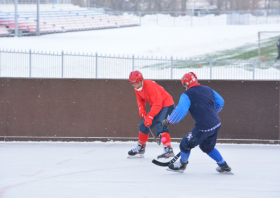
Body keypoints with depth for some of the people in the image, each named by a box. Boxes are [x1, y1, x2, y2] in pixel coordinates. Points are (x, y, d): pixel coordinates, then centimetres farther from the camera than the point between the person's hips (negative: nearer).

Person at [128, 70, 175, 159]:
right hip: (155, 106, 10)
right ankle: (140, 148, 29)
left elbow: (158, 103, -32)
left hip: (166, 105, -10)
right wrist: (142, 111, -5)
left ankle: (168, 149, -31)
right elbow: (140, 100, 16)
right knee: (144, 125, 13)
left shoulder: (150, 86, -30)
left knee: (160, 126, -27)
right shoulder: (137, 89, -1)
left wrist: (150, 117, -31)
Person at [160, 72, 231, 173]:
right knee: (207, 146, 29)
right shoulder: (208, 90, 12)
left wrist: (168, 121, -7)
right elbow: (220, 102, 21)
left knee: (185, 144, 12)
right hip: (216, 124, 8)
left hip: (204, 127, -8)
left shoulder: (187, 95, -8)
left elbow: (180, 111, -19)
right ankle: (223, 165, 34)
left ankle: (182, 164, 32)